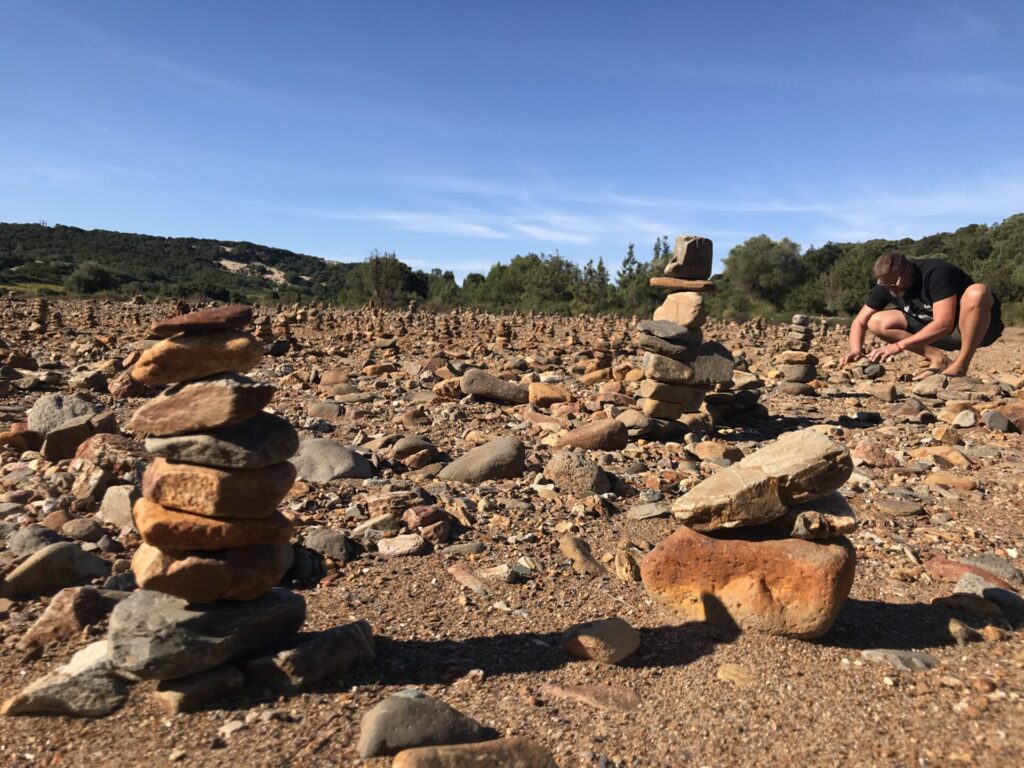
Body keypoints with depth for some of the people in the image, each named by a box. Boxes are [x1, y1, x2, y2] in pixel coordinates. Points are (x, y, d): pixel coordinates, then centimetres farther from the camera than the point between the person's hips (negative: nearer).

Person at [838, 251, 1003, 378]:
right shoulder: (886, 285, -9)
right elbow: (859, 322, -4)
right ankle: (939, 360, -8)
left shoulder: (936, 273, -27)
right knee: (876, 322, -12)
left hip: (977, 327, -5)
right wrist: (856, 350, -24)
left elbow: (944, 324, -35)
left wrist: (898, 346, -38)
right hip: (933, 331, 6)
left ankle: (960, 366, -24)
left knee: (977, 292, -39)